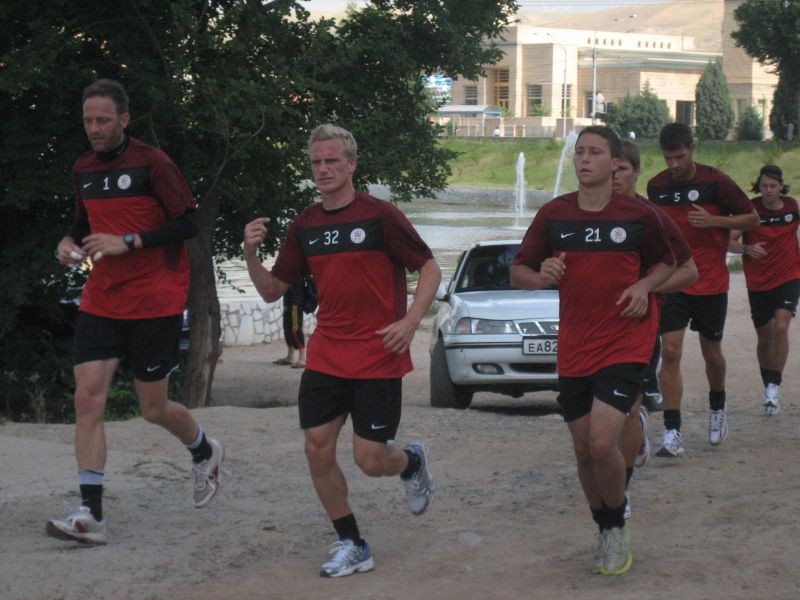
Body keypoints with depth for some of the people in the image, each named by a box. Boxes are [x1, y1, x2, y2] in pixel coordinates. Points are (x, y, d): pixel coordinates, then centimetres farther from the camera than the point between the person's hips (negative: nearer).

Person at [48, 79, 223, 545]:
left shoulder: (151, 163, -10)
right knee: (88, 399, -10)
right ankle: (91, 516, -11)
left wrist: (128, 241, -20)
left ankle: (205, 453, 37)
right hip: (101, 303, 5)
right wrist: (71, 242, 1)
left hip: (155, 303, -5)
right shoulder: (83, 170, 10)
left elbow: (190, 223, -12)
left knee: (154, 409, 4)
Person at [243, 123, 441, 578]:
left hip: (378, 359, -5)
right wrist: (251, 254, -5)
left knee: (370, 460, -7)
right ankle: (352, 545, 12)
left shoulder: (379, 216, -8)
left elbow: (431, 270, -4)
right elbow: (272, 290, 13)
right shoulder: (305, 226, 8)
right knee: (318, 449, -3)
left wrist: (410, 322, -17)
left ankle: (413, 462, 30)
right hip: (326, 358, 5)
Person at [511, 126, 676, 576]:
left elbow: (666, 263, 11)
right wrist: (540, 276, -16)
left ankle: (618, 525, 7)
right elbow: (519, 271, 7)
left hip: (625, 346, -3)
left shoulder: (640, 215, -4)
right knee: (584, 450, 9)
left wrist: (645, 285, -9)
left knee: (603, 442, -18)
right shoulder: (554, 215, 2)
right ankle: (607, 535, 30)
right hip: (574, 349, 4)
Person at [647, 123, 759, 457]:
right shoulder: (656, 186, 2)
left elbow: (752, 219, -4)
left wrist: (713, 220, -19)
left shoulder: (715, 182, -9)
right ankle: (672, 435, -13)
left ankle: (717, 409, 42)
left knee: (712, 353, 13)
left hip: (711, 283, -2)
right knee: (670, 352, -11)